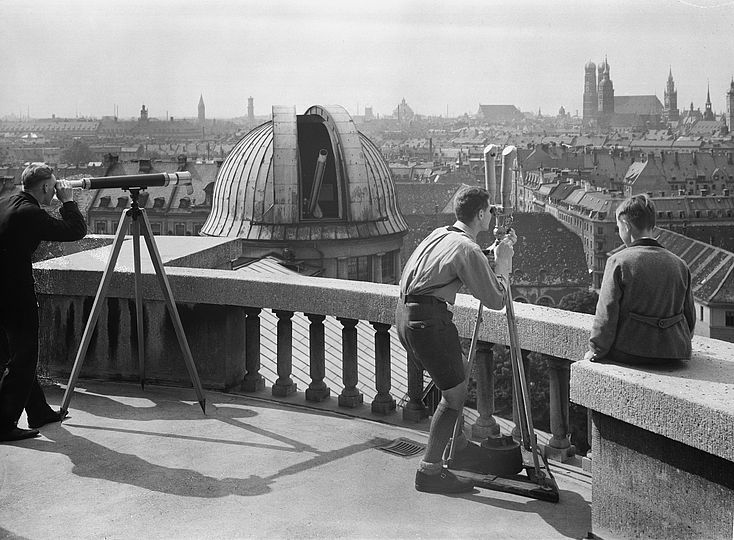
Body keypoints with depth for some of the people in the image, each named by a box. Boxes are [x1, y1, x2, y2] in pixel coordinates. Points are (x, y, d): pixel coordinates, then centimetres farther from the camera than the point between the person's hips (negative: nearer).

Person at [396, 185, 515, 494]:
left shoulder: (439, 234, 15)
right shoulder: (468, 250, -12)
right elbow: (496, 301, -8)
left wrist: (501, 248, 26)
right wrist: (501, 266, 6)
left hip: (405, 313, 10)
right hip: (428, 318, -10)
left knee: (459, 372, 23)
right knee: (455, 392, 0)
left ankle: (458, 447, 34)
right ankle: (429, 470, 4)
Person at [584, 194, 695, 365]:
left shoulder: (619, 262, -10)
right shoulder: (679, 265, 4)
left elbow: (606, 315, -10)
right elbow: (689, 317, 10)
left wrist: (595, 351, 1)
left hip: (630, 353, -5)